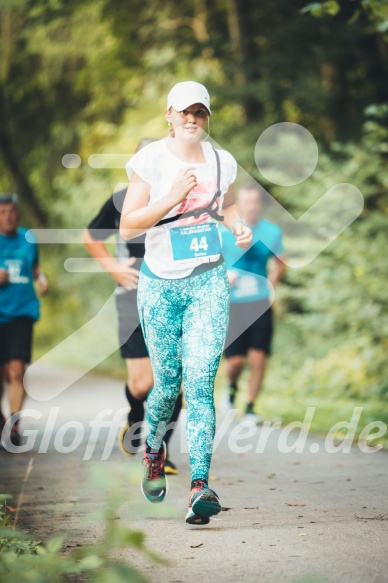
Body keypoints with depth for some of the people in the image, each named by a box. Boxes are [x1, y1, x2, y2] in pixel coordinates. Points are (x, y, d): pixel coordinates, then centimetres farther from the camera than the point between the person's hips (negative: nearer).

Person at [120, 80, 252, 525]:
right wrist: (172, 197, -19)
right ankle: (153, 449, 40)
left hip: (209, 283, 1)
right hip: (160, 285, -1)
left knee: (200, 384, -12)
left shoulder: (222, 162, 7)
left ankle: (200, 487, -19)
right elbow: (127, 226, -7)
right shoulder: (149, 161, -4)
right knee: (168, 383, 7)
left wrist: (238, 226, 2)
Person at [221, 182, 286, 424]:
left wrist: (270, 286, 3)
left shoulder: (272, 232, 3)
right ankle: (232, 387, 31)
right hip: (232, 304, -1)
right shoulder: (224, 231, -4)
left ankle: (251, 408, 7)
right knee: (236, 359, -3)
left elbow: (280, 264, 17)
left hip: (261, 304, 1)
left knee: (258, 357, -6)